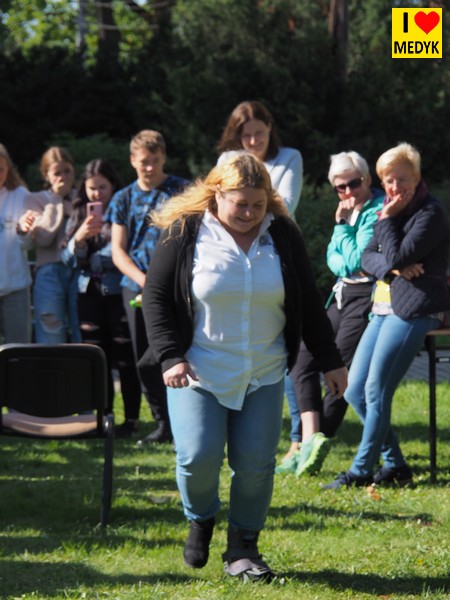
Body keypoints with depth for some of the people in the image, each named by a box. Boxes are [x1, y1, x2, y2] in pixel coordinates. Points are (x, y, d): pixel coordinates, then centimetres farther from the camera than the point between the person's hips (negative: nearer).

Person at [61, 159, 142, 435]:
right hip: (90, 295, 5)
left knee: (125, 360, -3)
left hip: (118, 292, -4)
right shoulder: (78, 216, 12)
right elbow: (67, 258, 7)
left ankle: (131, 419, 4)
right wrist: (79, 238, -11)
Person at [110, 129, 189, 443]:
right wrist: (144, 279, -9)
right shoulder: (124, 199, 12)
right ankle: (163, 424, 14)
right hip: (136, 287, 4)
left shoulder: (182, 191, 2)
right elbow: (118, 250, 8)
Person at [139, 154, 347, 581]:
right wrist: (170, 357, -12)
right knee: (198, 458, -12)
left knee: (255, 463, -3)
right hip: (198, 372, -2)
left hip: (263, 374, 2)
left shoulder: (282, 235, 2)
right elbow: (155, 296, -2)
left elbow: (308, 302, 11)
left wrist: (329, 360, 10)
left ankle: (243, 547, 15)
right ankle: (200, 521, 19)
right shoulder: (185, 233, -6)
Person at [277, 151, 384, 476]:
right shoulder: (349, 211, 15)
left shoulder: (377, 212, -12)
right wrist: (346, 265, -8)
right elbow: (333, 259, 14)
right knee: (304, 359, 0)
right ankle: (311, 439, -11)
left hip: (366, 297, -10)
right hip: (343, 295, 10)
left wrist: (342, 225, -12)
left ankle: (314, 442, -6)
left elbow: (357, 262, -17)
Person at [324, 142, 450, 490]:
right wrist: (391, 268, -11)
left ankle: (362, 471, -3)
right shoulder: (394, 210, 18)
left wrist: (386, 220, -9)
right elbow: (367, 257, 9)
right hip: (385, 307, 9)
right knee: (354, 391, 4)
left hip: (415, 309, -9)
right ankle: (395, 466, 10)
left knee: (376, 390, -12)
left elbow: (397, 256, -17)